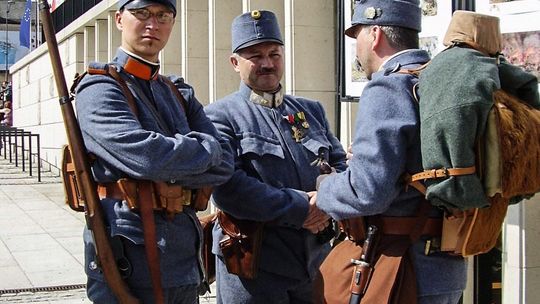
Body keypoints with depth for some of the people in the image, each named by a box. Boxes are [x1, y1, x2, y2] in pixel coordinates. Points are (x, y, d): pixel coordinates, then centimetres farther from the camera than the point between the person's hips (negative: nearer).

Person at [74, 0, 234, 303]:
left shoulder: (182, 95, 13)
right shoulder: (99, 89, -8)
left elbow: (225, 165, 1)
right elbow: (147, 156, -24)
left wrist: (167, 174, -13)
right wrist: (205, 148, -8)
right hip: (130, 264, -6)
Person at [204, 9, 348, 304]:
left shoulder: (311, 110, 12)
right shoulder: (220, 115, -6)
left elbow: (340, 164, 12)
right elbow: (228, 187, -18)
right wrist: (300, 208, -19)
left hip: (317, 261, 5)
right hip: (251, 267, -5)